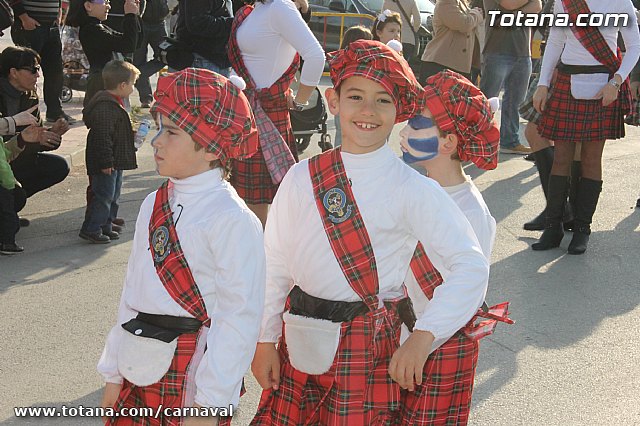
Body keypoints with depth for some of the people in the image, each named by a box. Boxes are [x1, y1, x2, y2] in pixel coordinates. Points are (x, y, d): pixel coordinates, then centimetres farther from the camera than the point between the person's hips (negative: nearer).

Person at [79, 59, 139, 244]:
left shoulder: (115, 103, 11)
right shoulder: (105, 107, -24)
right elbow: (102, 137, -26)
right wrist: (106, 162, -25)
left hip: (115, 162, 11)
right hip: (105, 164, -11)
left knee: (113, 195, 17)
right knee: (103, 195, -5)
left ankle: (106, 226, 26)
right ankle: (91, 229, 4)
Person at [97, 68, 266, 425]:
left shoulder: (233, 220, -15)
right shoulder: (154, 205, 7)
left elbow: (240, 317, -17)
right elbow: (133, 292, 11)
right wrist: (114, 374, 12)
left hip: (193, 382, -6)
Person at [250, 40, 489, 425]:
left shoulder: (411, 188, -9)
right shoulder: (304, 178, 1)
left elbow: (472, 265, -16)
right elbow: (275, 263, 6)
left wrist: (422, 337, -22)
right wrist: (265, 340, 5)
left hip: (368, 347, -3)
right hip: (299, 344, 3)